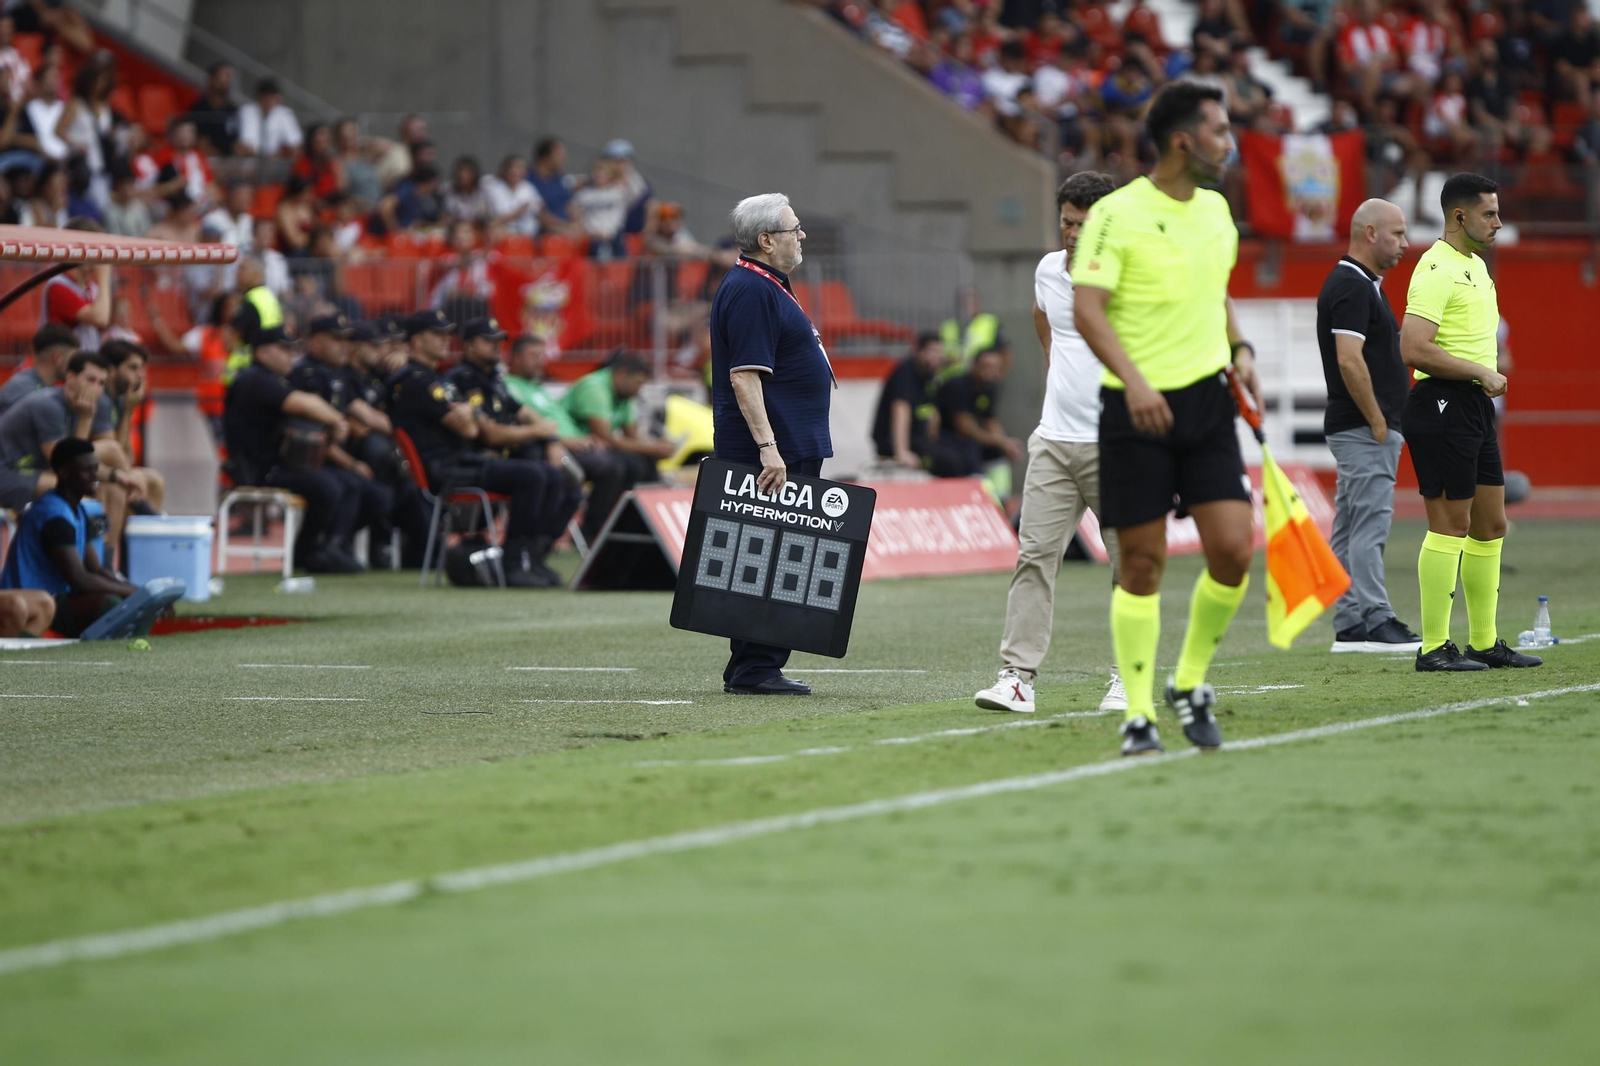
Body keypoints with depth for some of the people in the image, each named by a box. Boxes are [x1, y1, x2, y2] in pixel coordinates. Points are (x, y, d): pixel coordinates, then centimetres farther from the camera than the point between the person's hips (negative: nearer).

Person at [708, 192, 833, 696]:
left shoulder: (767, 286, 19)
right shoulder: (750, 291, -14)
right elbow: (744, 375, -21)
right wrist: (767, 446, -26)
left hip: (788, 449, 11)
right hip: (772, 455, -11)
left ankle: (755, 668, 12)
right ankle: (754, 668, -8)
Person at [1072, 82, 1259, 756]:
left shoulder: (1216, 209, 12)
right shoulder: (1117, 214, -9)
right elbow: (1086, 309, -16)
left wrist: (1239, 349, 11)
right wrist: (1134, 379, -28)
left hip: (1207, 399, 5)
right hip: (1137, 408, -5)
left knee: (1233, 551, -5)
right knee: (1142, 565, -2)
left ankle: (1190, 683, 15)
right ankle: (1138, 714, 7)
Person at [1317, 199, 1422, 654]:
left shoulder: (1359, 284, 18)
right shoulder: (1351, 288, -15)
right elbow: (1350, 362, -23)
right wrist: (1378, 422, -19)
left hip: (1365, 429, 11)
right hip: (1363, 428, -11)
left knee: (1351, 529, 9)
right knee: (1370, 523, -11)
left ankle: (1350, 626, 10)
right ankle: (1375, 622, -12)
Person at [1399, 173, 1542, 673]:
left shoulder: (1476, 265, 17)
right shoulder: (1437, 270, -14)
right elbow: (1414, 350, -24)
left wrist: (1490, 378, 15)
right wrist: (1481, 373, -18)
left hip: (1476, 407, 10)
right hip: (1441, 406, -10)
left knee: (1491, 524, 12)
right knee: (1451, 525, -8)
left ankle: (1486, 642, 18)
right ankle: (1434, 647, -4)